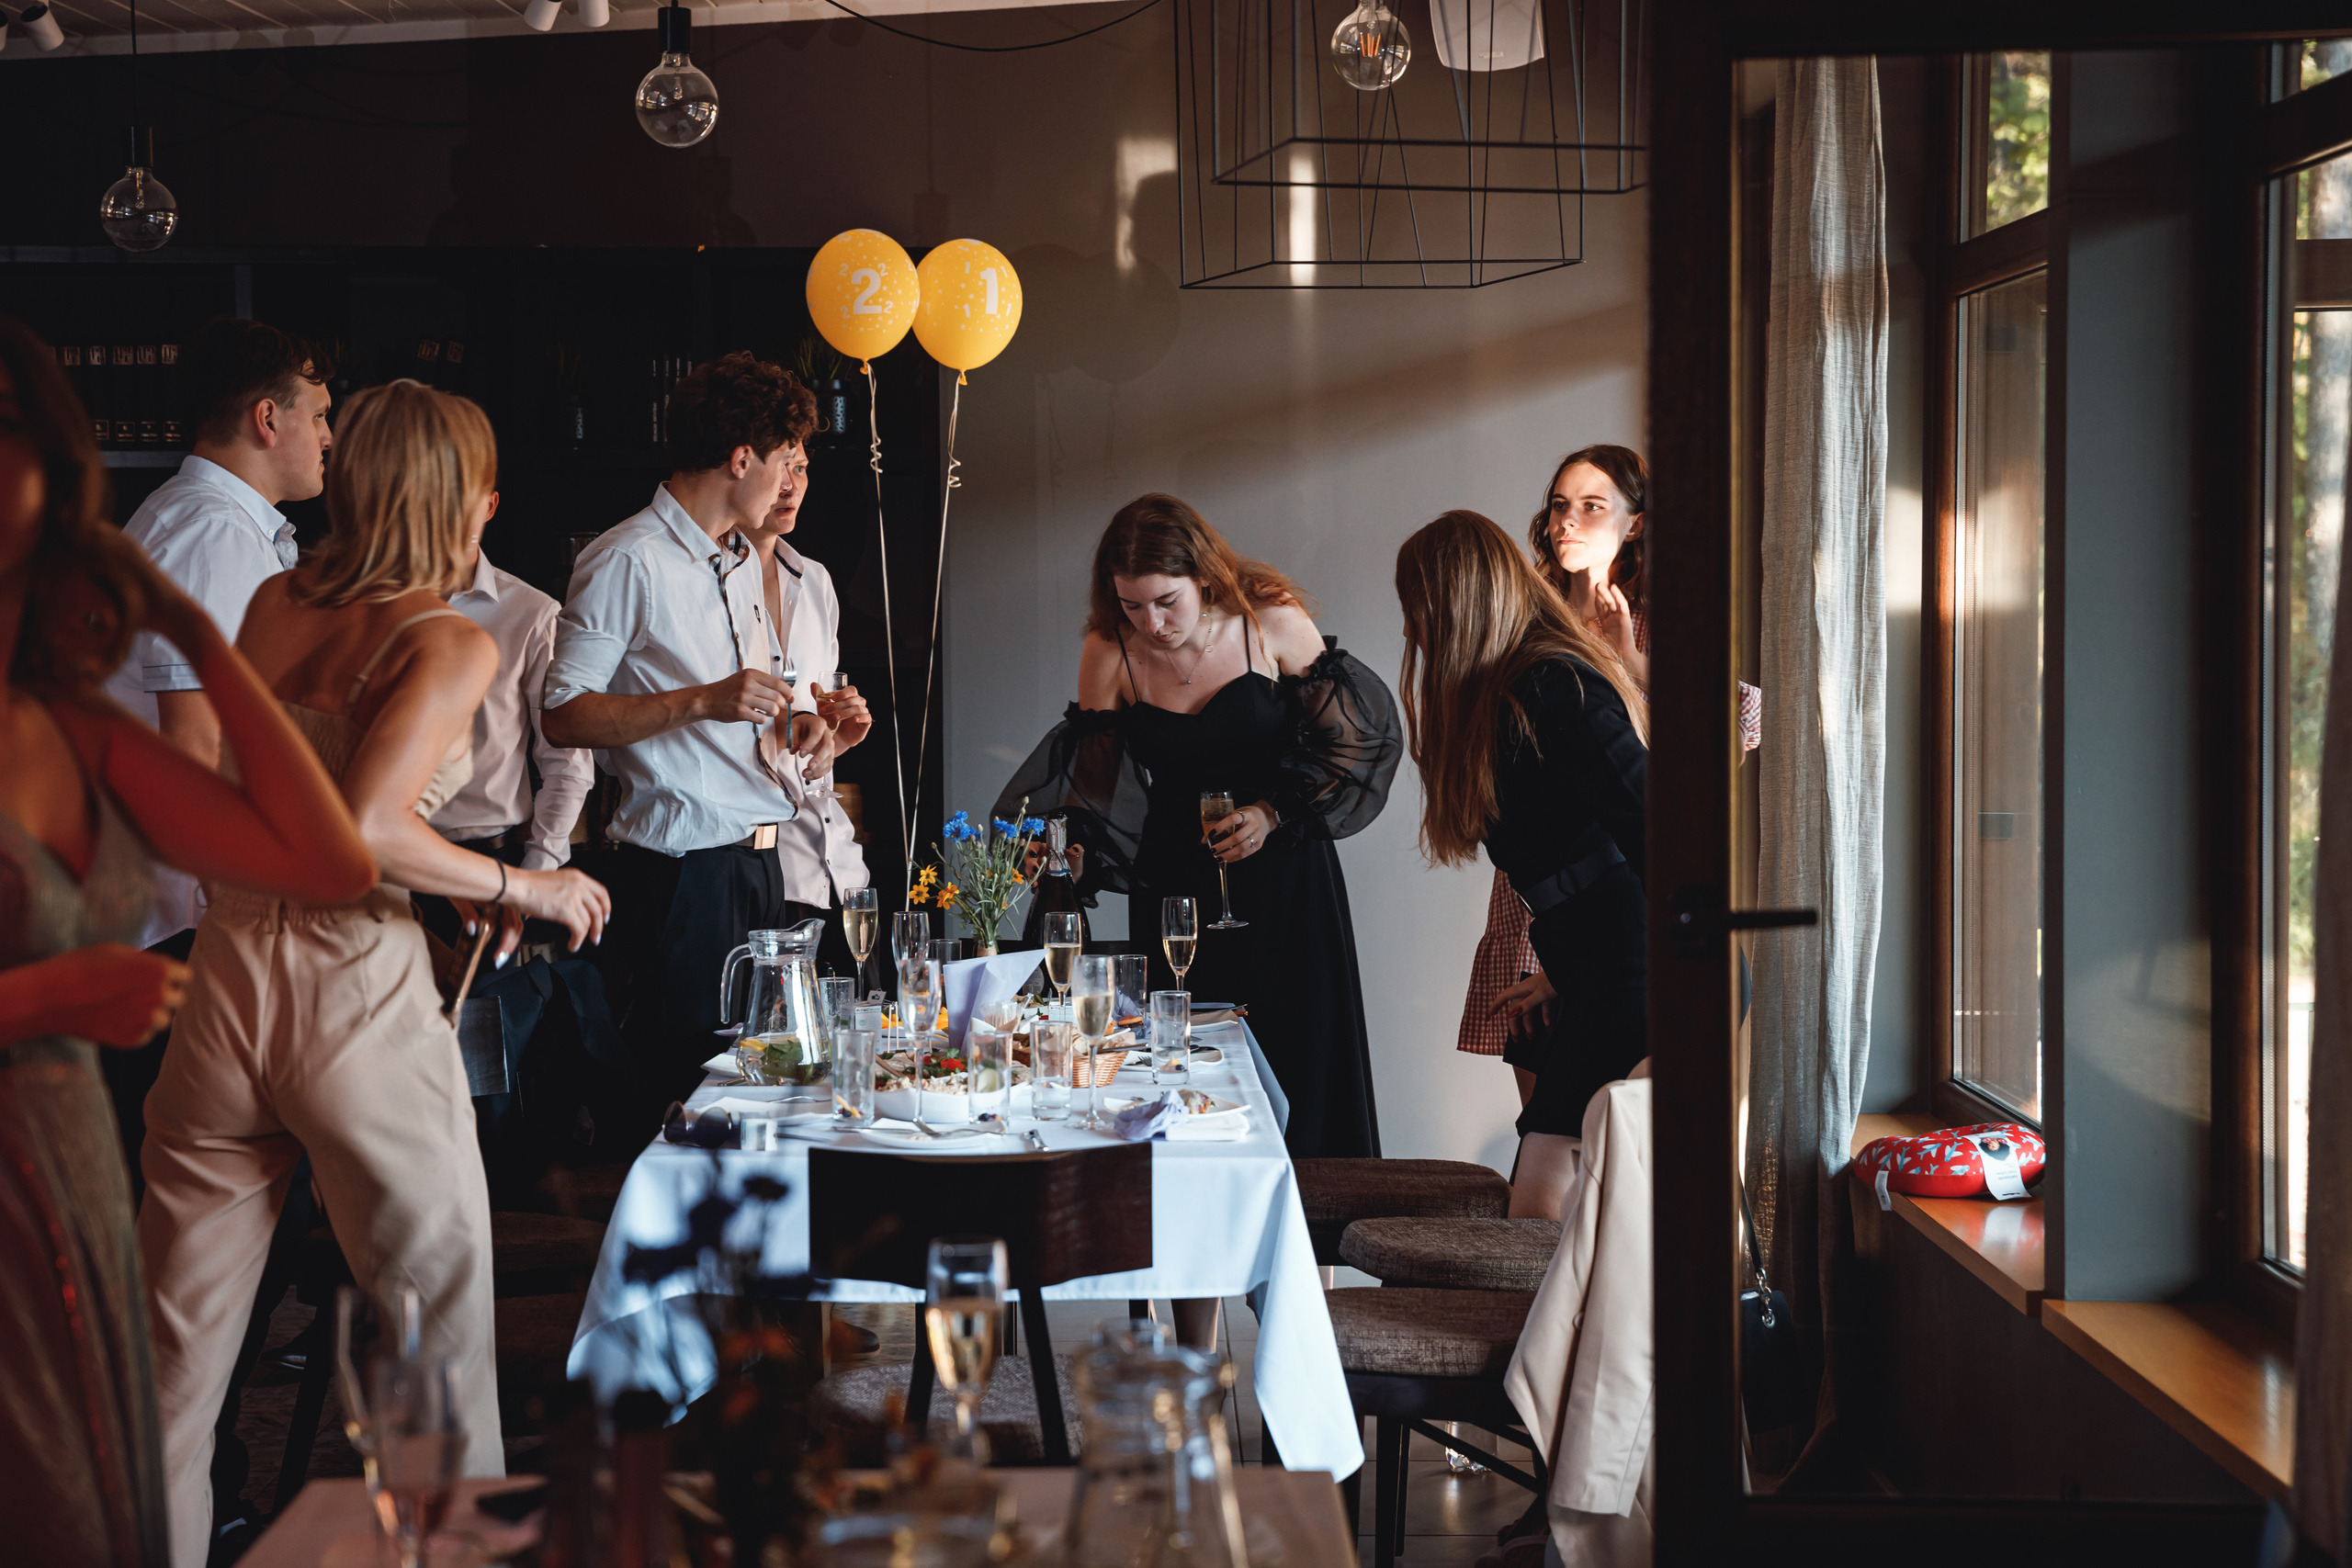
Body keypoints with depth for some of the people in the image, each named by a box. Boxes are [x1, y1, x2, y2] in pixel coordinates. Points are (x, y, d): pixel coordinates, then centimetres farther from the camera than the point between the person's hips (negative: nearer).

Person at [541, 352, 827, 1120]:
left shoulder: (740, 560, 20)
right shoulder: (627, 560, -9)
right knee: (683, 1094, -7)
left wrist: (794, 721, 10)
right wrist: (704, 702, -22)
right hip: (682, 870, -9)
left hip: (759, 855, 9)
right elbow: (563, 715, -15)